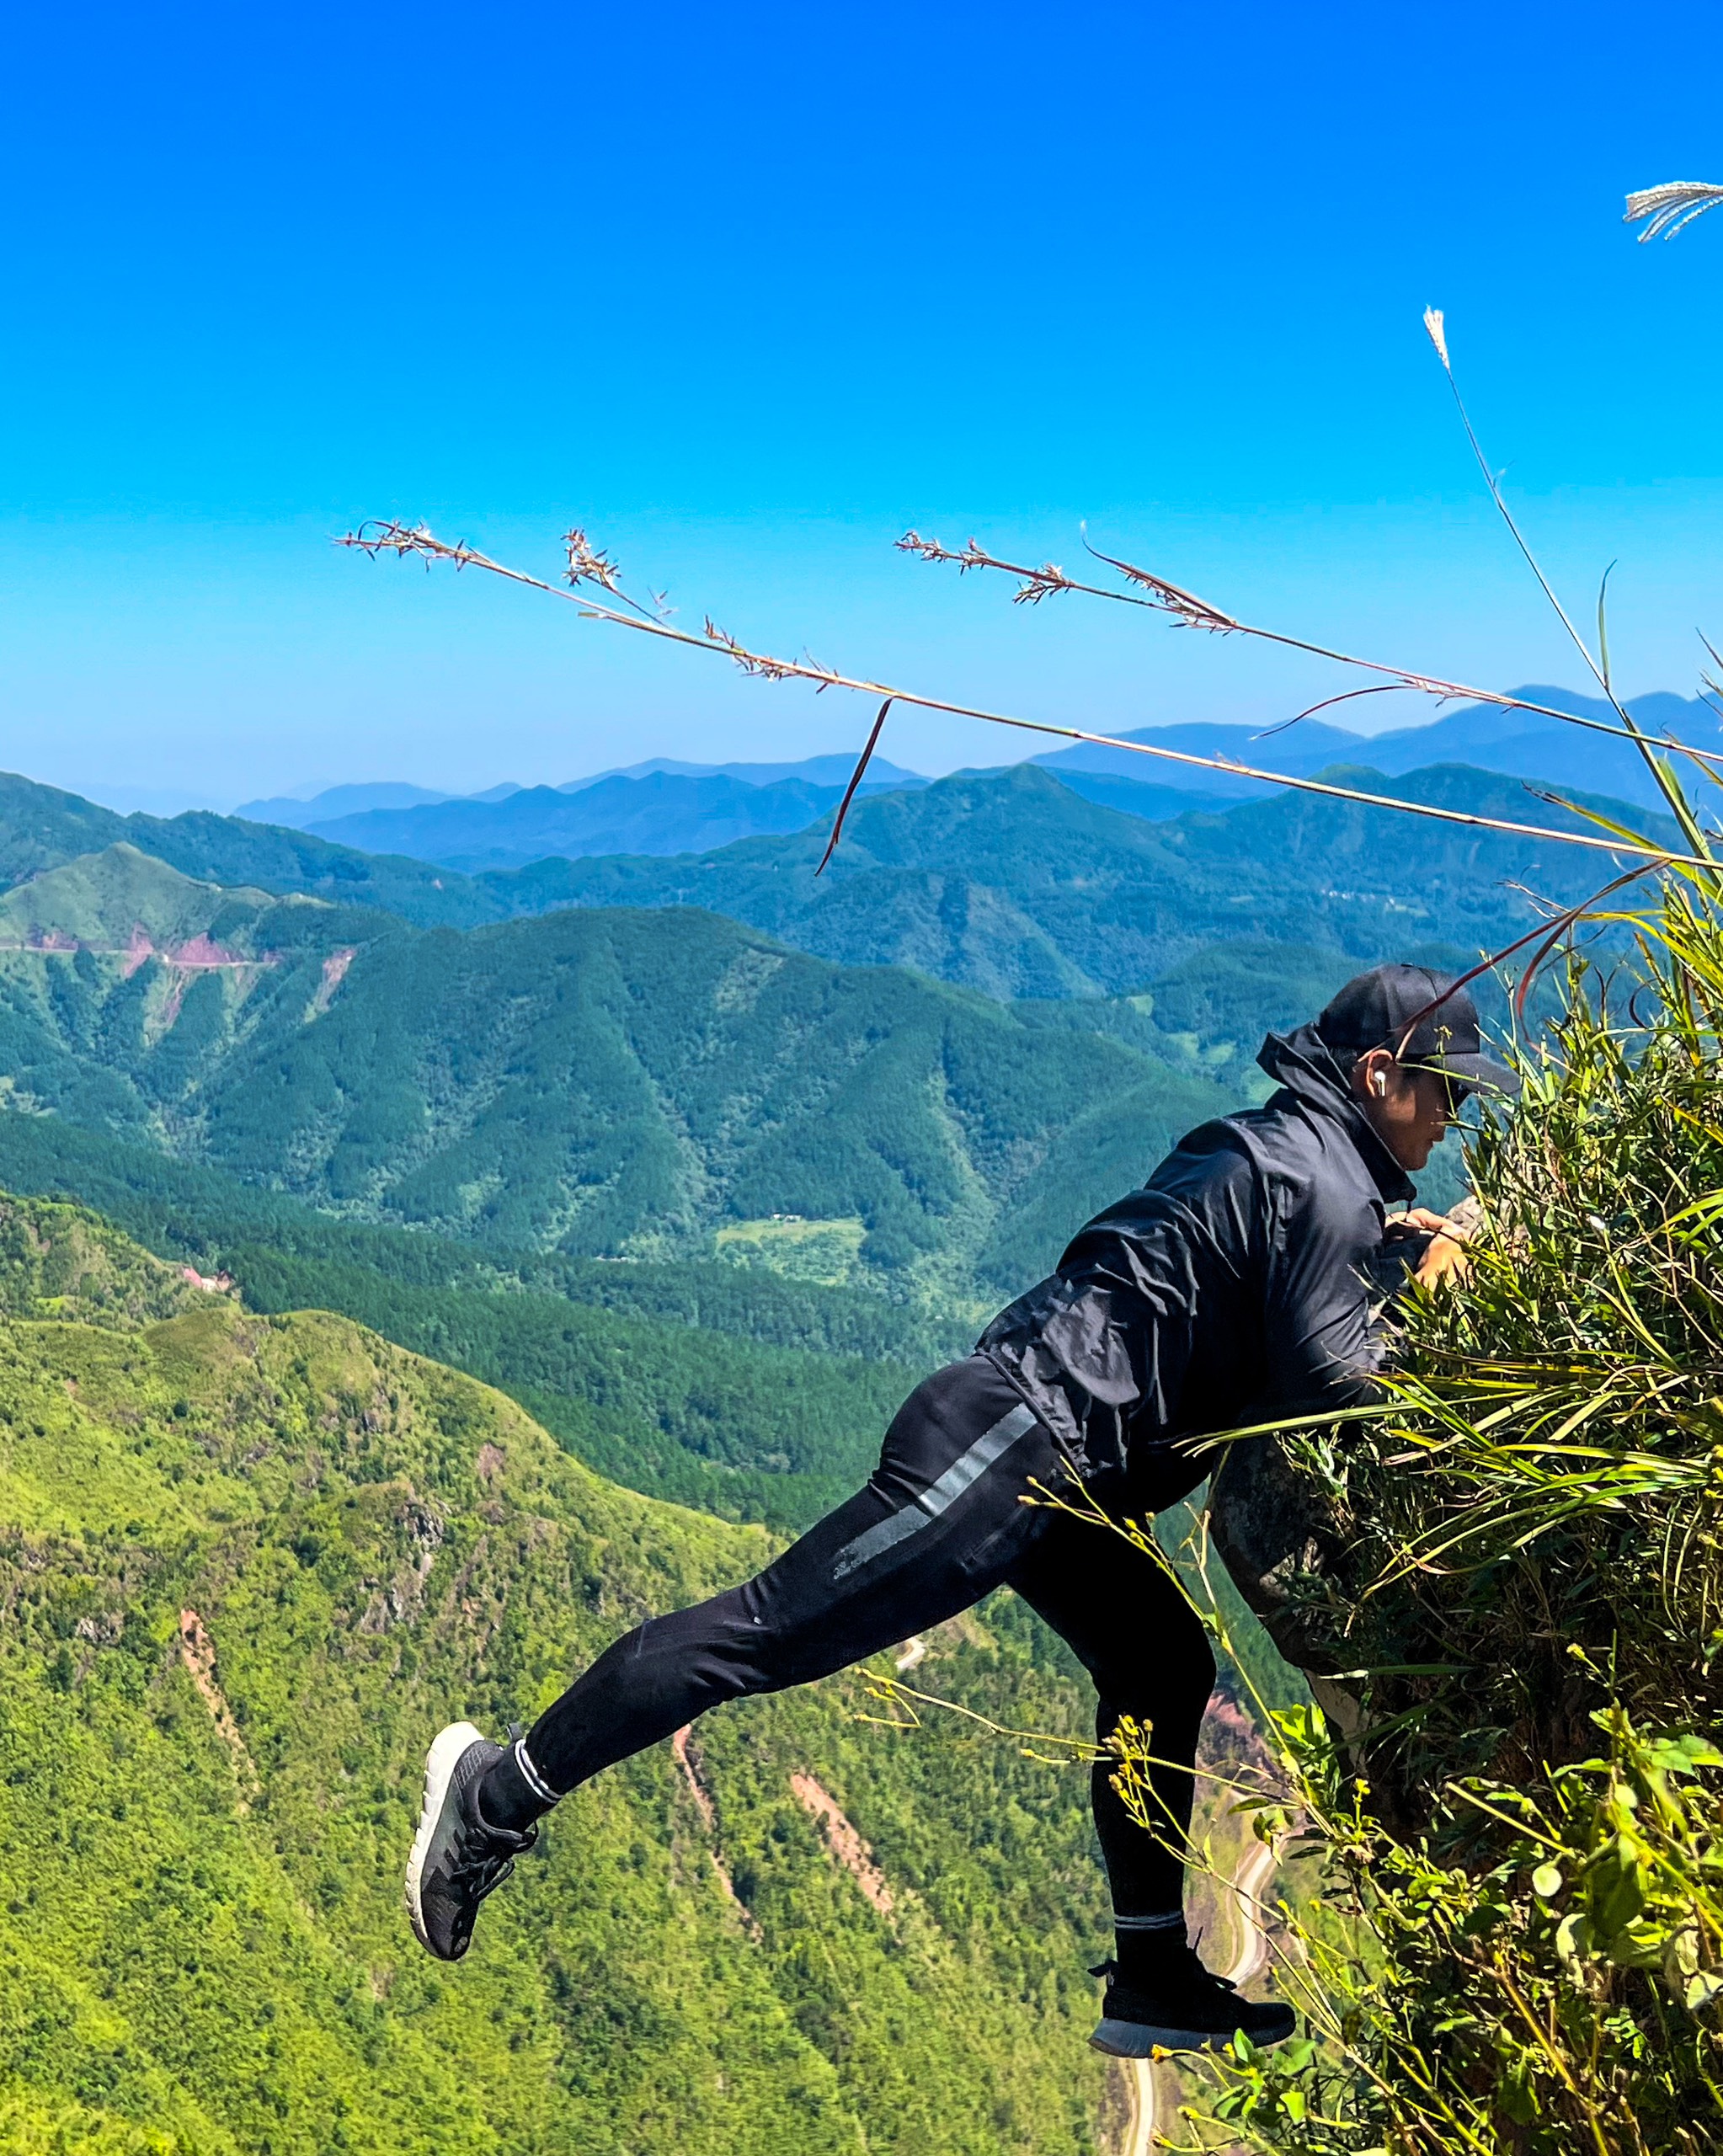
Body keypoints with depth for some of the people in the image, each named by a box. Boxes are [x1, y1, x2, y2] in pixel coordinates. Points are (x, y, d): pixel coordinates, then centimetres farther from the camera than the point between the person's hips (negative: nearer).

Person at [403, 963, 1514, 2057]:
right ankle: (501, 1794, -3)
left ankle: (1155, 1982, 25)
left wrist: (1387, 1245, 20)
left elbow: (1267, 1283, 32)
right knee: (775, 1630, -10)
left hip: (1053, 1465, 11)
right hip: (1017, 1434, -11)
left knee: (1163, 1669, 17)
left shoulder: (1271, 1144, 22)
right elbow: (1325, 1383, -13)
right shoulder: (1324, 1182, -7)